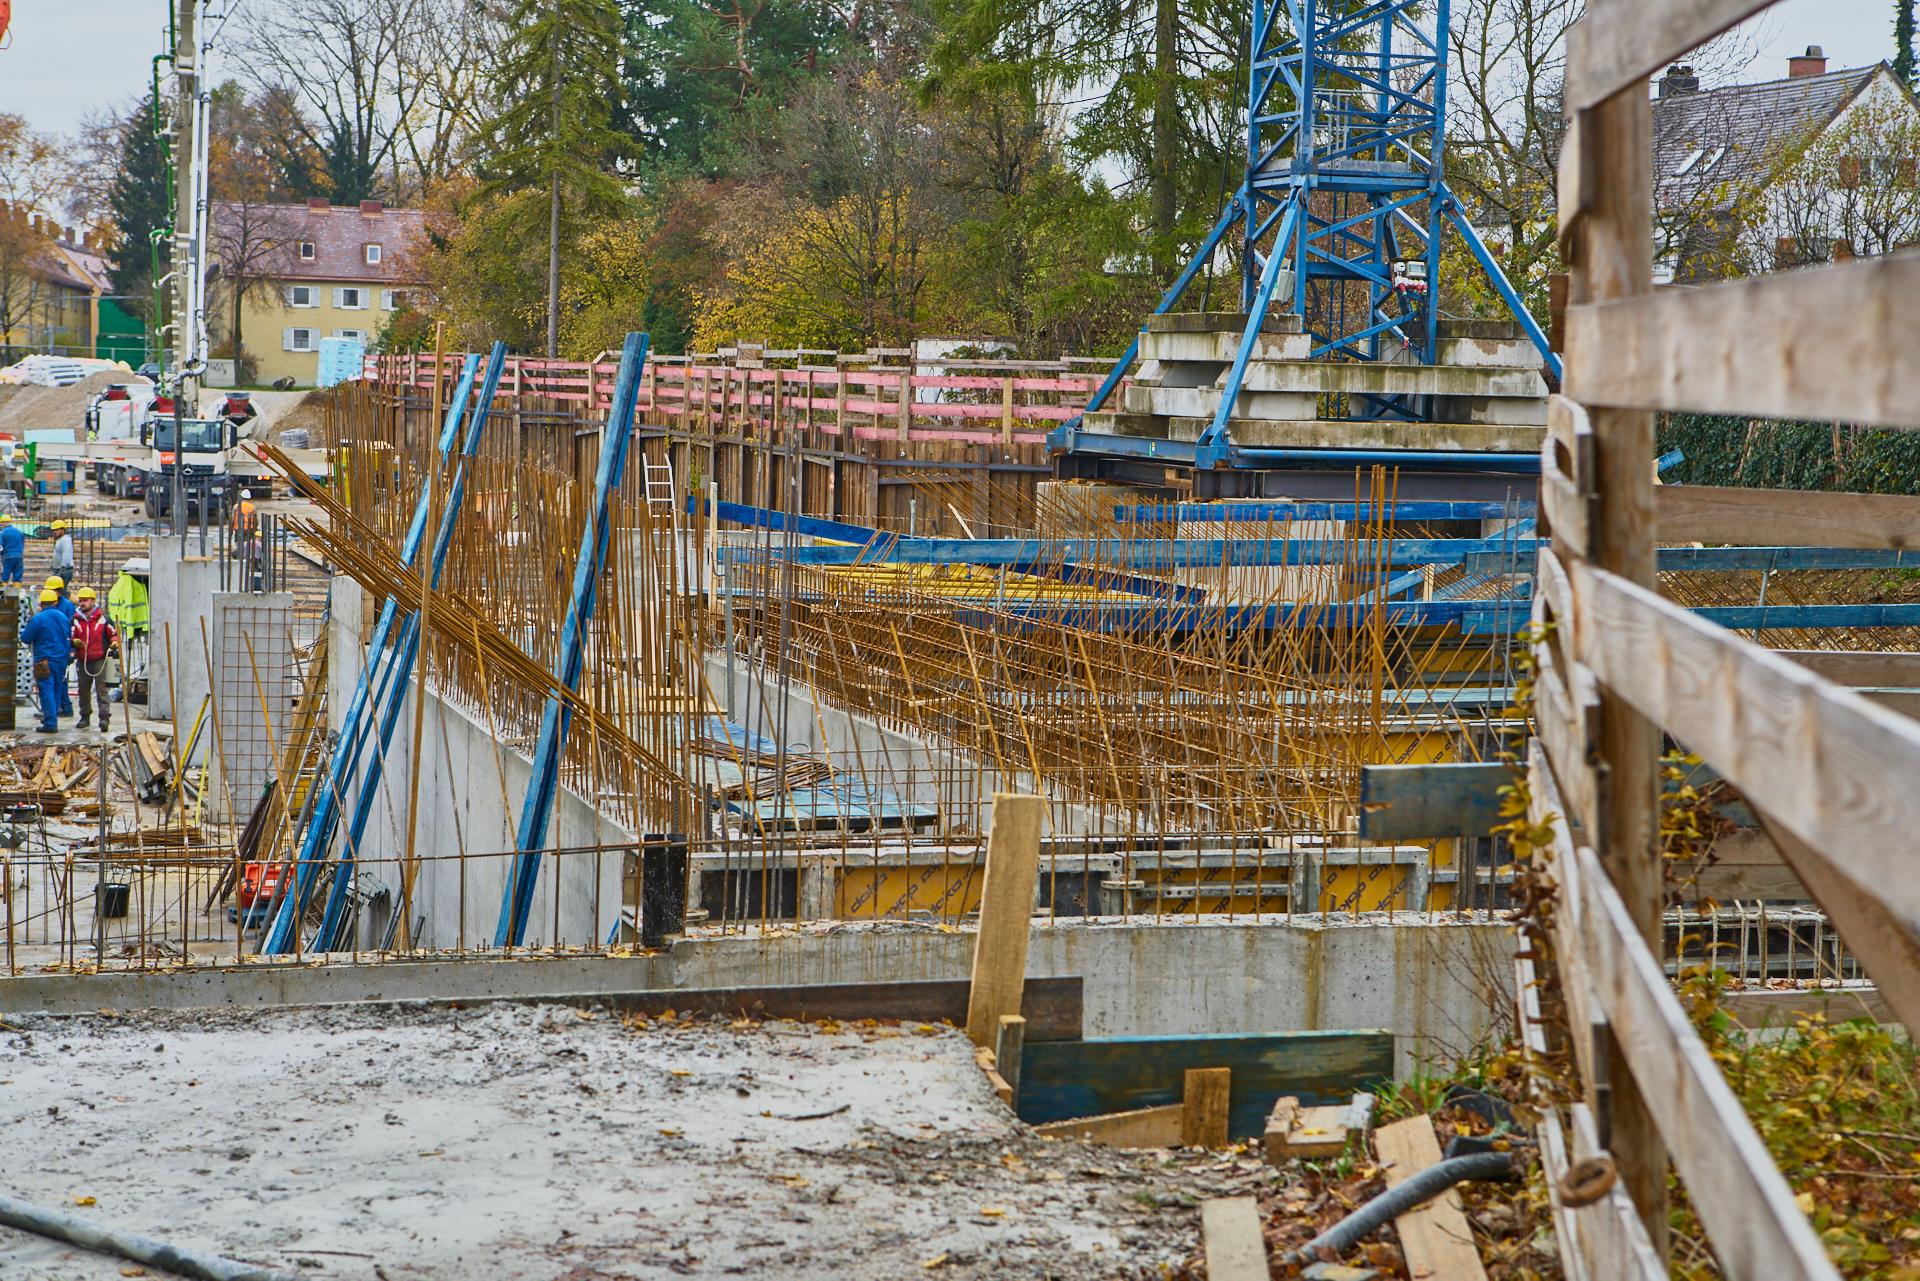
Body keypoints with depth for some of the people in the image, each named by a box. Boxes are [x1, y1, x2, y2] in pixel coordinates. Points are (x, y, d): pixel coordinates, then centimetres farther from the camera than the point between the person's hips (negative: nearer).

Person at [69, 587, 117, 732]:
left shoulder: (103, 618, 0)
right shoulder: (75, 620, 7)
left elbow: (113, 633, 9)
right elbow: (70, 638, 8)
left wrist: (114, 642, -12)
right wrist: (75, 642, -15)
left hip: (99, 659, -4)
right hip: (82, 660, 4)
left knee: (101, 687, -12)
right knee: (84, 689, 10)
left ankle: (105, 716, -15)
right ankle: (85, 716, 24)